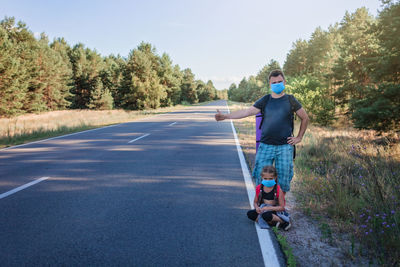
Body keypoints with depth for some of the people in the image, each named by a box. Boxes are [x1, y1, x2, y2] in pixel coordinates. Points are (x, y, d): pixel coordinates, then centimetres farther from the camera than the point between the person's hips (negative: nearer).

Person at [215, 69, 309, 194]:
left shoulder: (290, 100, 3)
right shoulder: (265, 100, 6)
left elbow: (305, 118, 13)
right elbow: (246, 112, 3)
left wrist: (299, 137, 7)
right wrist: (225, 116, -4)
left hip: (285, 147, -1)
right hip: (265, 146, 1)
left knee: (283, 180, 4)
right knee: (261, 178, 0)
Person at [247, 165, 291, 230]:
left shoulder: (278, 190, -12)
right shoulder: (259, 188, -1)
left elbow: (282, 207, -12)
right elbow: (255, 202, 10)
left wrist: (269, 208, -24)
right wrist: (257, 208, -14)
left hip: (274, 211, -5)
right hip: (262, 209, 5)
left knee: (266, 215, -38)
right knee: (250, 213, -21)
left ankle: (284, 222, -13)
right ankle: (273, 223, -20)